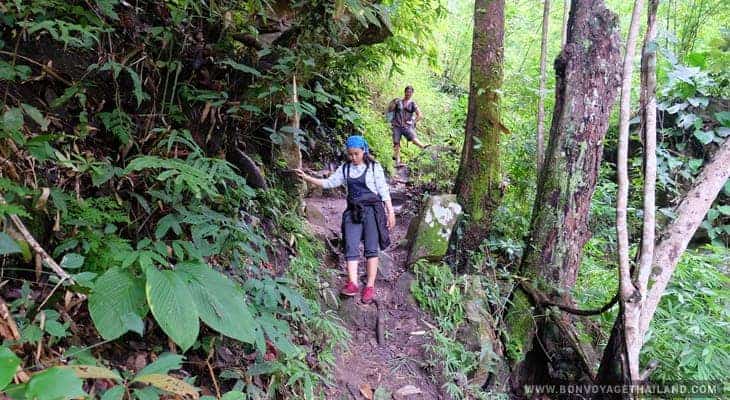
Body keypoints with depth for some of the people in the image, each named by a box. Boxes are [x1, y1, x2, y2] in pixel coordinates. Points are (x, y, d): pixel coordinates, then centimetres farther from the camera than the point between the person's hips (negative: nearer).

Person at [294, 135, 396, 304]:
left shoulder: (374, 167, 0)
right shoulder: (344, 169, 11)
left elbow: (384, 191, -1)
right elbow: (328, 183, 9)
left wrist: (390, 212, -3)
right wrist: (306, 177, 1)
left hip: (372, 210, -4)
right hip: (353, 211, 4)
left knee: (371, 248, -3)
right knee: (351, 247, -8)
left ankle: (370, 286, 1)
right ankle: (352, 283, -13)